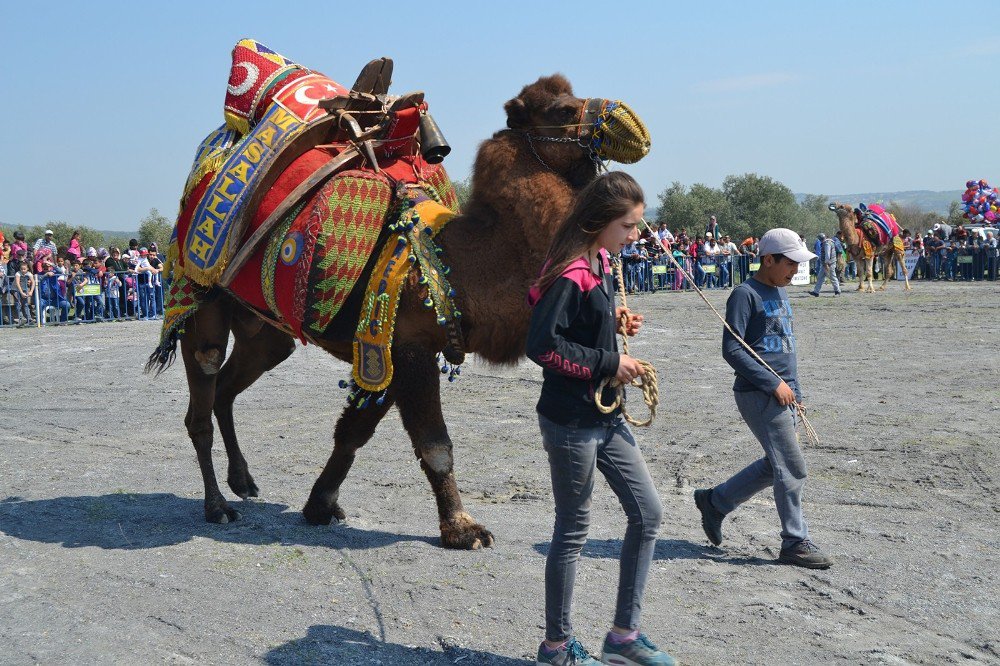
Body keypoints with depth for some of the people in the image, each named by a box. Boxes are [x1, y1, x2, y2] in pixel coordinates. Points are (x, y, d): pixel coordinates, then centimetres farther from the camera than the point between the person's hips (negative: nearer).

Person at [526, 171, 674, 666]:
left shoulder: (598, 263, 9)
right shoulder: (569, 274, -21)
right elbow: (542, 345, -28)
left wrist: (615, 321, 4)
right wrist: (609, 363, -21)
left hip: (605, 416, 10)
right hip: (571, 421, -10)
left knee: (647, 513, 12)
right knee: (573, 531, 3)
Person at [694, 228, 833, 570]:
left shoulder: (780, 293, 16)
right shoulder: (746, 294, -12)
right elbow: (732, 350, -17)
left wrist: (794, 389, 19)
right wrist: (773, 383, -18)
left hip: (782, 394, 9)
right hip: (758, 396, -9)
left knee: (774, 466, 13)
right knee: (793, 469, -6)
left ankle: (714, 502, 27)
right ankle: (795, 543, 5)